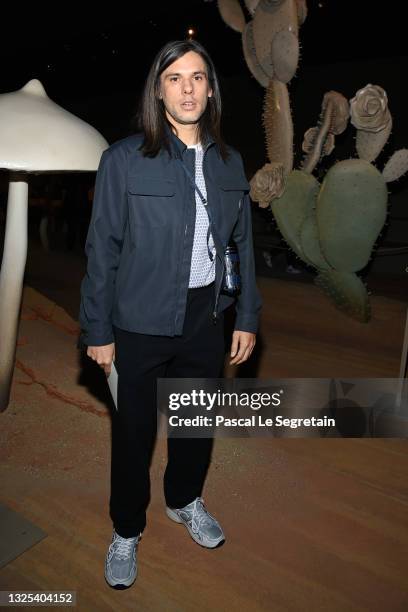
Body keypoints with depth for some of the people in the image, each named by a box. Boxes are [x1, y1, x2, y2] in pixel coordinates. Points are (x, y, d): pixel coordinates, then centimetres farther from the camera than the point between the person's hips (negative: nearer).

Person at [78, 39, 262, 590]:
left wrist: (247, 317, 6)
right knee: (134, 430, 11)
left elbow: (242, 243, 8)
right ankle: (126, 530, 37)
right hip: (141, 322, -4)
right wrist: (98, 330, -8)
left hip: (205, 316, 4)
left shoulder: (229, 161, 4)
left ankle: (185, 500, 48)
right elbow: (102, 249, -8)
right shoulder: (124, 159, -9)